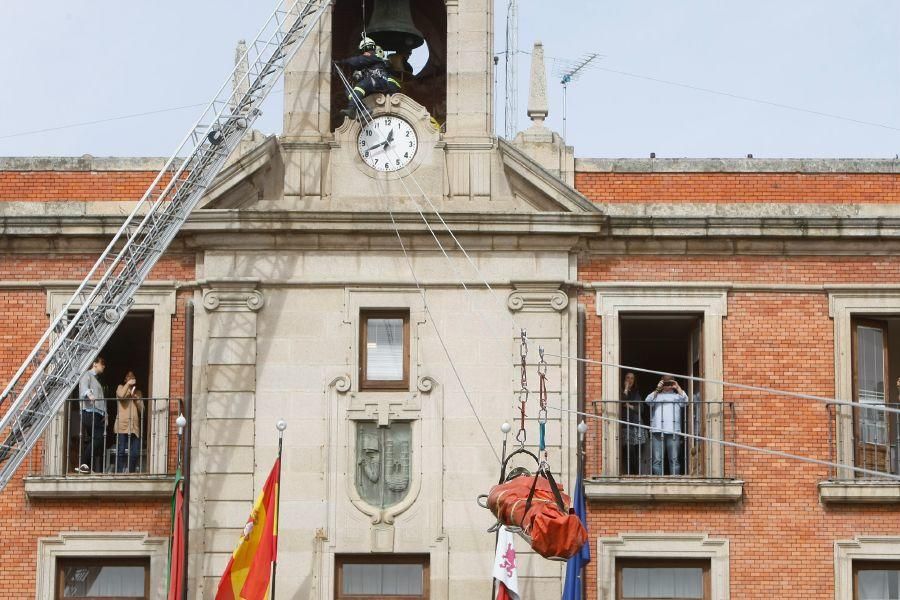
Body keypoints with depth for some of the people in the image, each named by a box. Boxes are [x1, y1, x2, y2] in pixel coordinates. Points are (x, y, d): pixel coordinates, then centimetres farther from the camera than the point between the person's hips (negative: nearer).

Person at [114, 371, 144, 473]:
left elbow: (141, 409, 14)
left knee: (135, 453, -2)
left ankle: (131, 472, 5)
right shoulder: (121, 388, 11)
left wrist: (136, 399, -1)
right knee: (121, 452, -8)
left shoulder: (138, 393, 22)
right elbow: (121, 395, -13)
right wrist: (128, 384, -7)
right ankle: (119, 473, -6)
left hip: (135, 426, 4)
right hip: (122, 425, -4)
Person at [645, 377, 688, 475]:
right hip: (657, 432, 0)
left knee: (674, 459, -3)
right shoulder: (657, 395, 20)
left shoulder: (677, 396, 19)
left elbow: (685, 400, 0)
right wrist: (657, 389, -3)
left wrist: (678, 388, 2)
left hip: (673, 432, 0)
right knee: (657, 460, -4)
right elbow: (648, 401, 2)